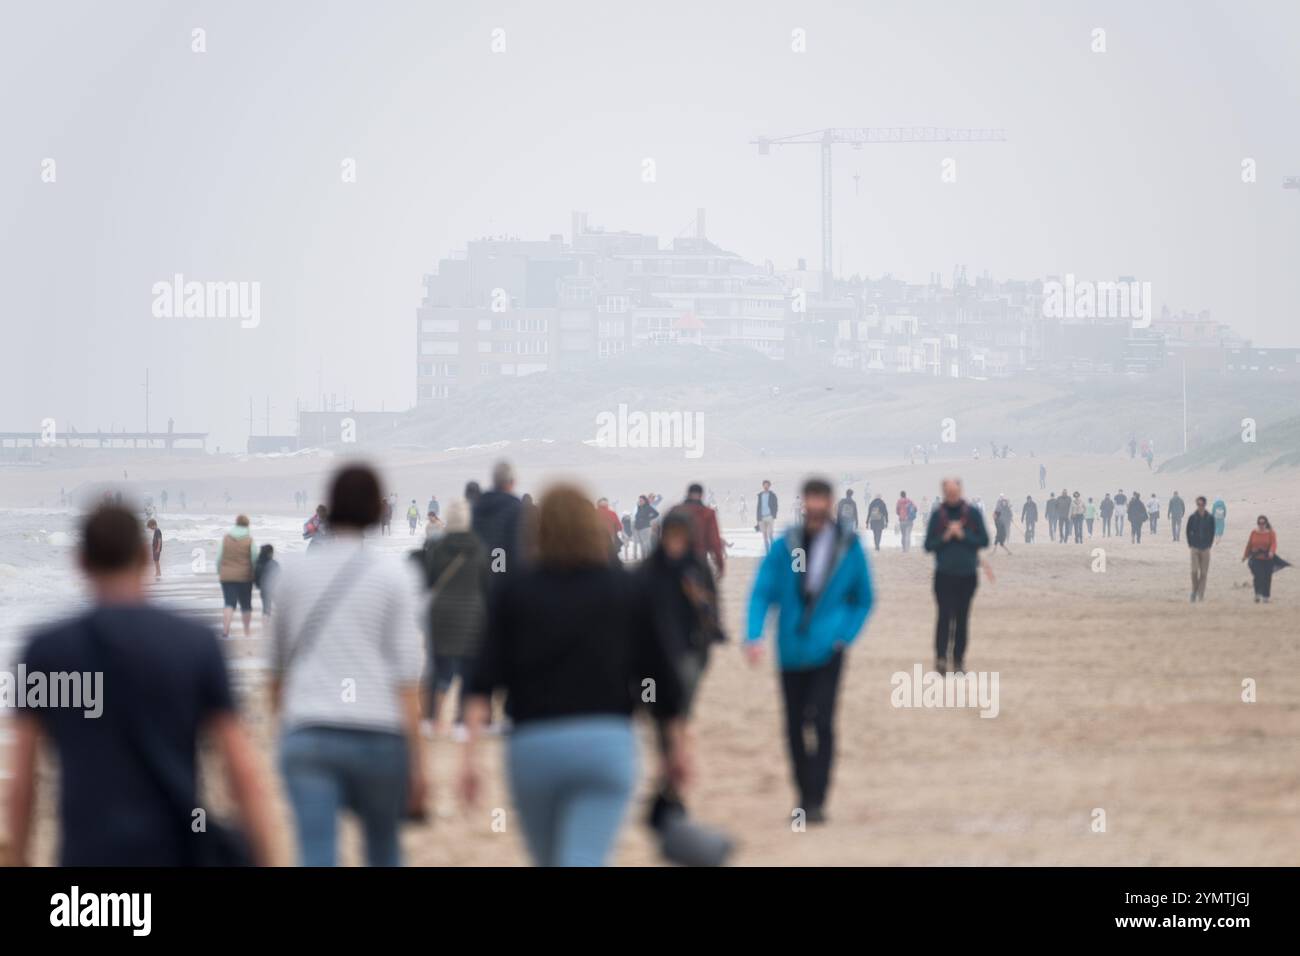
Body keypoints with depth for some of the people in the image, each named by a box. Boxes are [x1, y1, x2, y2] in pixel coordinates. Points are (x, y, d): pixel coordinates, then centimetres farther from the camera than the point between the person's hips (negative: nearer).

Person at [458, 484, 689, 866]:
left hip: (532, 746, 1)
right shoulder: (628, 590, 8)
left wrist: (471, 752, -9)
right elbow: (661, 679, 9)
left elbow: (485, 680, -4)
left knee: (551, 864, 20)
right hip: (607, 743, -1)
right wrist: (677, 745, 22)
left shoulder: (513, 591, 6)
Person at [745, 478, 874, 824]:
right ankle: (805, 796, 21)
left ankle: (816, 802, -14)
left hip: (826, 650, -2)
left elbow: (863, 600, 12)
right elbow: (762, 592, -2)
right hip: (792, 650, 2)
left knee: (821, 722, -15)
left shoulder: (849, 547, 2)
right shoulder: (785, 546, 2)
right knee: (795, 728, 7)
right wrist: (754, 636, -17)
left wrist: (845, 636, -1)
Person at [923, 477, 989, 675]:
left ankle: (959, 659, 13)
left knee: (962, 618, 7)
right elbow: (928, 545, 2)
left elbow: (984, 541, 0)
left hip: (967, 575, 1)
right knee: (945, 615, -12)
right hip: (944, 575, -1)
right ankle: (940, 657, -17)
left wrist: (963, 536, -13)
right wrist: (945, 537, -14)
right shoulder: (937, 515, 2)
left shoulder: (973, 514, 2)